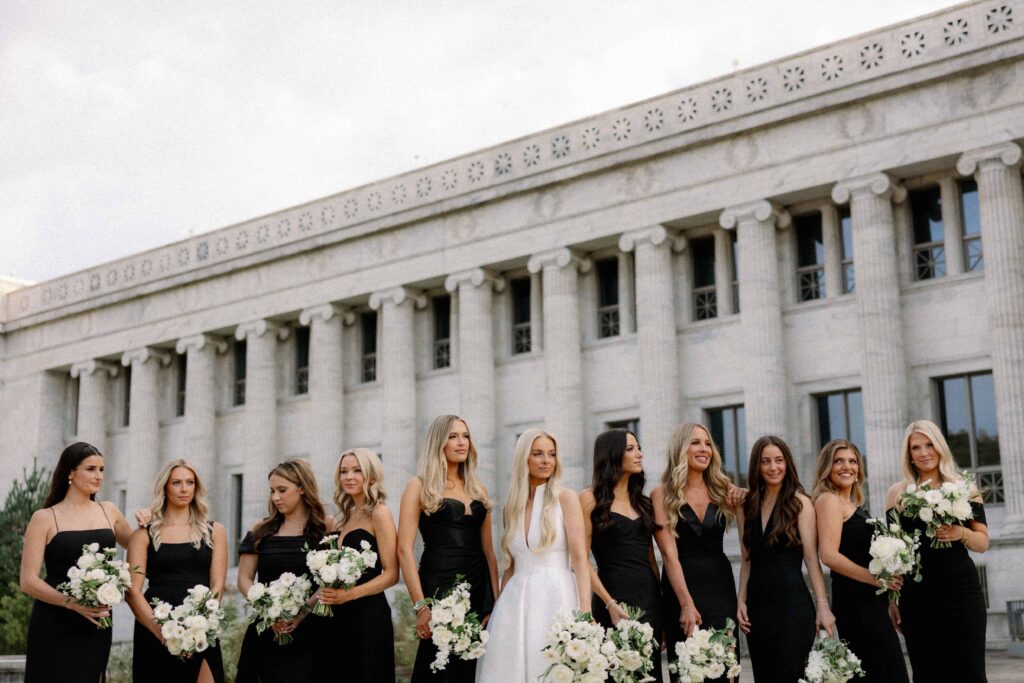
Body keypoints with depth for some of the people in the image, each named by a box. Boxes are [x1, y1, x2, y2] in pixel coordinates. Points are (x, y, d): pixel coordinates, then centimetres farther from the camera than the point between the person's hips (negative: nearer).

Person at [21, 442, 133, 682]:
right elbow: (28, 581, -7)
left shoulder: (108, 511, 10)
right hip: (55, 626, -3)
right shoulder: (45, 518, -1)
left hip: (96, 626, 3)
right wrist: (73, 603, -21)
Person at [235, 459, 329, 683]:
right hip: (267, 632, 2)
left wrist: (303, 610, -20)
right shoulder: (262, 530, 9)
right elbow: (245, 579, 6)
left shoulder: (326, 527, 1)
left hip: (309, 630, -2)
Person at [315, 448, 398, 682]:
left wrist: (350, 594, -22)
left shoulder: (379, 513, -7)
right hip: (337, 618, 7)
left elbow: (391, 574, -12)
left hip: (368, 615, -7)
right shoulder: (344, 518, 14)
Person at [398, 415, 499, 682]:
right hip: (439, 586, -5)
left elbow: (488, 549, 15)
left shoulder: (478, 488, 13)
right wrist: (421, 605, -16)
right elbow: (405, 550, -8)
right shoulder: (420, 486, -1)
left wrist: (496, 599, 5)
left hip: (478, 588, 5)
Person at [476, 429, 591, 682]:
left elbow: (580, 558, -8)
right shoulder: (512, 507, 13)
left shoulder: (565, 498, -1)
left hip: (555, 598, -4)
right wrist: (498, 611, 13)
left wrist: (585, 611, -17)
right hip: (516, 602, 4)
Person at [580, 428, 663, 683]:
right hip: (614, 596, -5)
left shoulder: (642, 501, 14)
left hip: (650, 598, 5)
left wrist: (661, 601, 9)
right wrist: (609, 603, -17)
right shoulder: (590, 498, -3)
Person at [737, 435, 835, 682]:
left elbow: (811, 557, -8)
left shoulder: (800, 502, -3)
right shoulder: (748, 506, 11)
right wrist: (741, 601, 6)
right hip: (757, 604, 5)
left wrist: (822, 605, -13)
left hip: (792, 602, -5)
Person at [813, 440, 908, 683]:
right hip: (856, 601, -9)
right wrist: (876, 578, -14)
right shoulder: (829, 500, -8)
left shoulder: (852, 504, 18)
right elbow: (829, 555, -19)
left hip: (869, 601, 9)